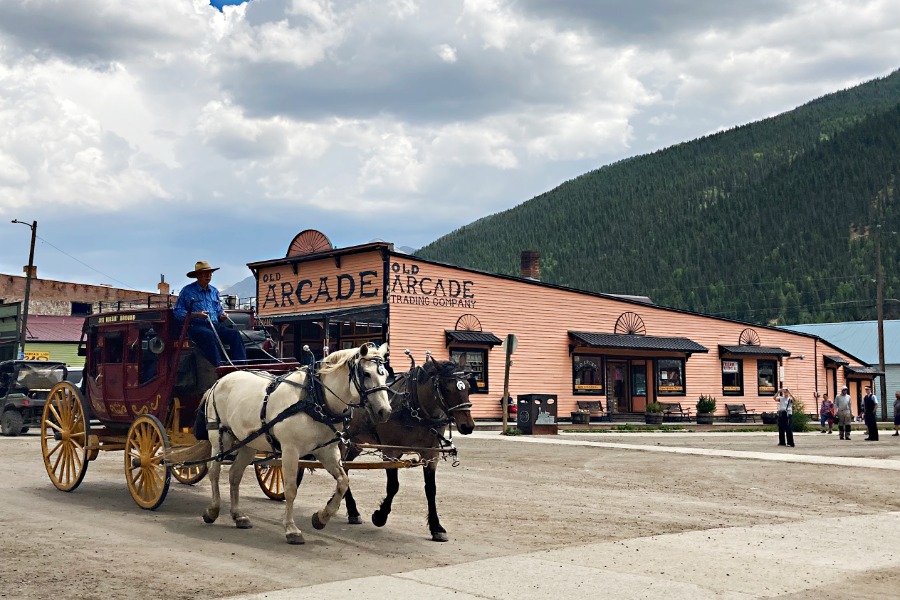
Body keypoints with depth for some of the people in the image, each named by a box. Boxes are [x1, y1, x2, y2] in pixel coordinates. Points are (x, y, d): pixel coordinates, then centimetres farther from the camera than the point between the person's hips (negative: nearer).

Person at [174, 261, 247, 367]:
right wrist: (196, 314, -14)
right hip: (196, 325, -5)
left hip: (214, 325, 5)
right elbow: (178, 312, 0)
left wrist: (222, 315, 5)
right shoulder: (187, 291, 7)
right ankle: (219, 366, -49)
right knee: (209, 335, -40)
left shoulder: (214, 291, 24)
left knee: (235, 334, -23)